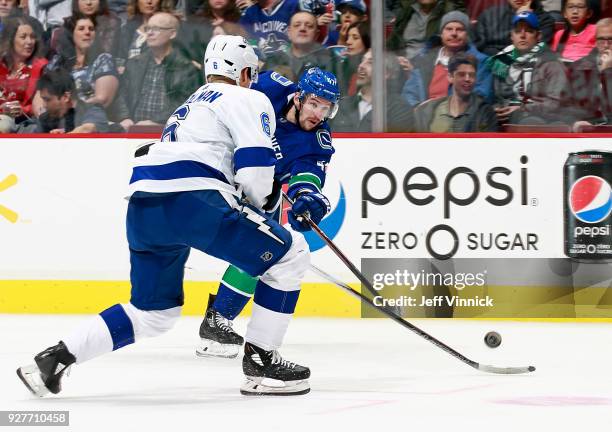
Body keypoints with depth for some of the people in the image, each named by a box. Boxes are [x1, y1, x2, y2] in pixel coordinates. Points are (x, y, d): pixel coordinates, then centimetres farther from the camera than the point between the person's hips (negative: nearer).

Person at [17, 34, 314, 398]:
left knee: (154, 312, 21)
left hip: (142, 206, 8)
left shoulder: (192, 105, 35)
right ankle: (260, 362, 3)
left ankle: (56, 358, 11)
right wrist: (254, 208, 14)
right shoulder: (248, 99, 9)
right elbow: (255, 165, -5)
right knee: (289, 254, 4)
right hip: (191, 199, -8)